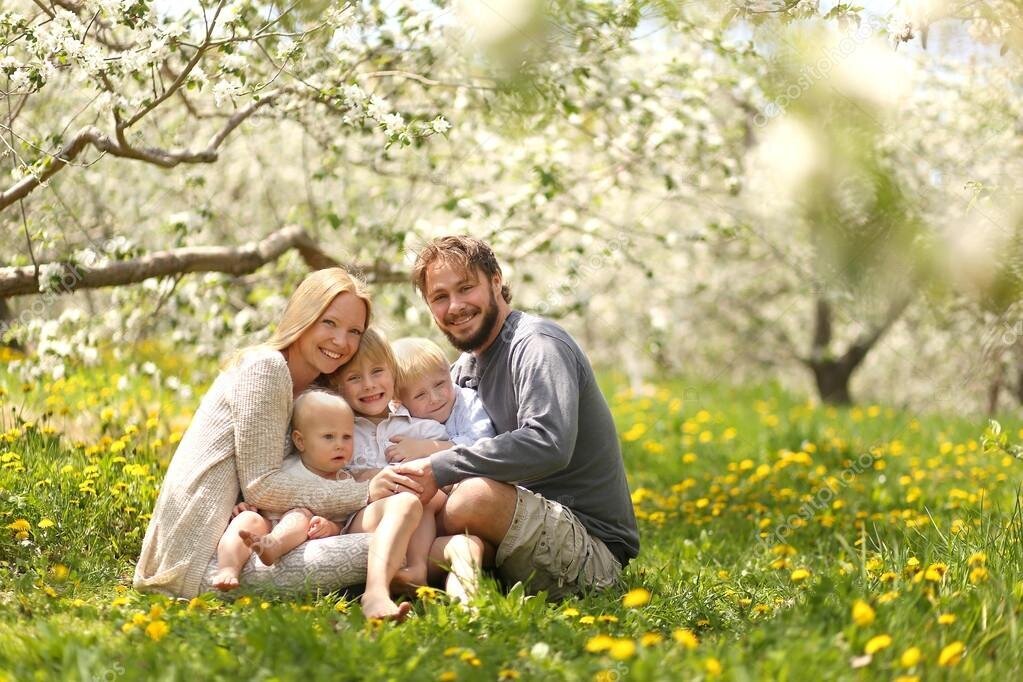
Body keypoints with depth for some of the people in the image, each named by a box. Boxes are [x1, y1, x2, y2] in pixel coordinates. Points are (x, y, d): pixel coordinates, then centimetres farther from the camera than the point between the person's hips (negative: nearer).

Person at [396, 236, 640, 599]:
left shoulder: (536, 345, -13)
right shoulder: (464, 368, 16)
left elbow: (550, 445, -30)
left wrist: (440, 467, -27)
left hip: (595, 547, -8)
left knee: (474, 497, -33)